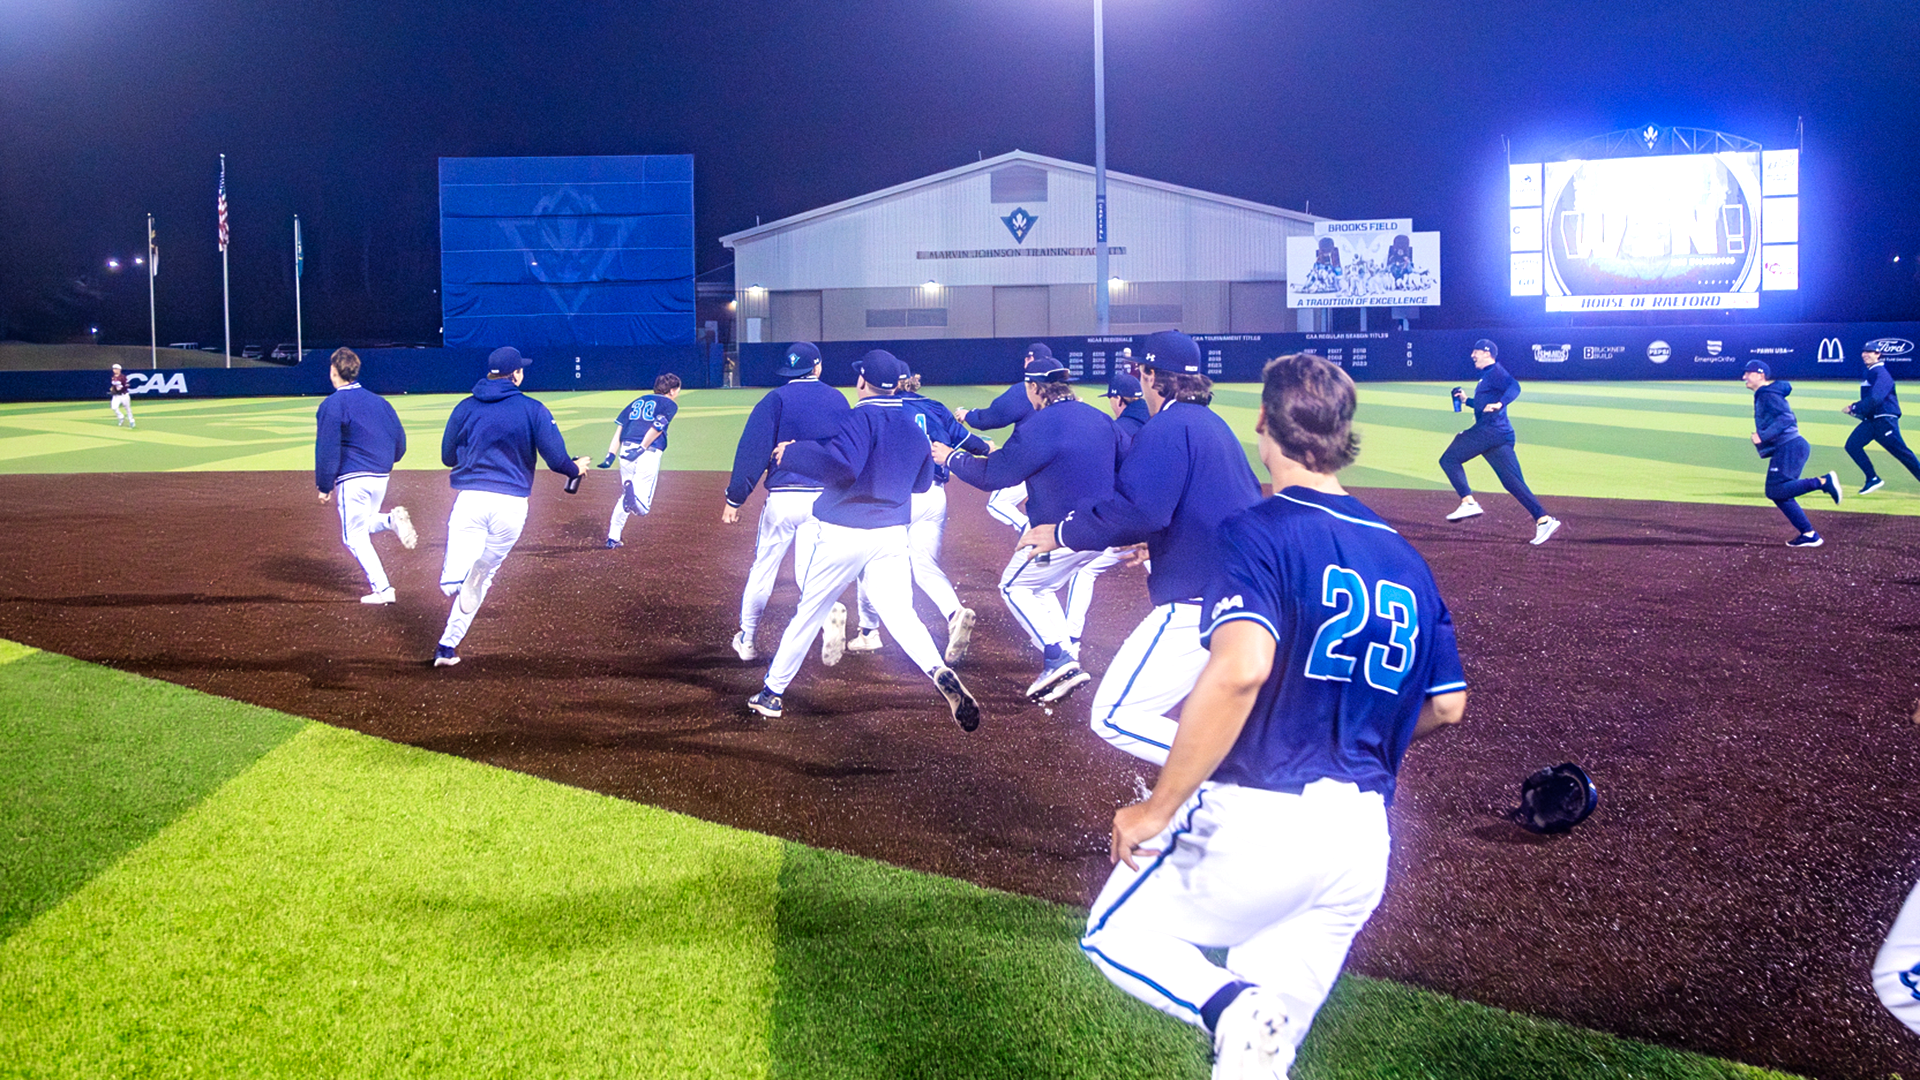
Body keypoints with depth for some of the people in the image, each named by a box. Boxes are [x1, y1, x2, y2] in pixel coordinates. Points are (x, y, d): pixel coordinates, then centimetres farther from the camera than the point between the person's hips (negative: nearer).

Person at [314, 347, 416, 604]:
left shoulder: (331, 404, -9)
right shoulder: (378, 400, 10)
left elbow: (327, 448, -13)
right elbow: (399, 437, 12)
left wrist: (324, 486, -8)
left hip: (353, 478, -7)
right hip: (381, 476, 7)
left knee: (355, 536, 2)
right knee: (363, 525, 25)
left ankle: (381, 589, -6)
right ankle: (392, 520, -8)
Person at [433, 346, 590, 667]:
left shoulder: (465, 408, 9)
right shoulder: (533, 410, 2)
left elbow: (448, 457, 16)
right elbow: (557, 460, -3)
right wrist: (576, 467, 20)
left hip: (470, 499, 0)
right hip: (511, 504, 0)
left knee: (454, 582, -6)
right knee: (479, 578, 18)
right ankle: (448, 645, 12)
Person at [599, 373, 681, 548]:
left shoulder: (638, 401, 24)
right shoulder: (670, 404, 8)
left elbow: (619, 427, 14)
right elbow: (657, 427, -10)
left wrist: (611, 455, 7)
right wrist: (641, 449, -16)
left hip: (625, 450, 5)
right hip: (649, 454, -5)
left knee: (624, 497, 25)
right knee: (642, 508, -5)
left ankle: (612, 538, 18)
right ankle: (632, 494, -38)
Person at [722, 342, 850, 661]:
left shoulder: (776, 399, -3)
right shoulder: (838, 399, 8)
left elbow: (753, 452, -8)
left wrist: (734, 500, -5)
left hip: (783, 497, -2)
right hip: (825, 498, 2)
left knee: (762, 570, 9)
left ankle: (746, 640, 17)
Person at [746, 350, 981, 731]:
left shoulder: (861, 418, -12)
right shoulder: (913, 426, 9)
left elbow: (842, 464, -27)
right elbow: (923, 481, 20)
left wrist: (792, 454, -16)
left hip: (842, 533, -5)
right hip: (892, 534, 5)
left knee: (809, 612, 8)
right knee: (901, 615, -1)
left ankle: (772, 692, 19)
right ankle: (940, 673, -28)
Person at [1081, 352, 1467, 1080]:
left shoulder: (1261, 531, -9)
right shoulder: (1406, 558, 11)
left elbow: (1241, 668, -24)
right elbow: (1447, 706, 15)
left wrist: (1157, 809, -18)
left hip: (1256, 820, -6)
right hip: (1364, 838, 6)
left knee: (1115, 936, 14)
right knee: (1275, 1020, 18)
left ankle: (1227, 1007, -12)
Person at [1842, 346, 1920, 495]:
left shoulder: (1882, 373, -12)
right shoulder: (1869, 374, 17)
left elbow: (1875, 399, -24)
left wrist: (1854, 408, -19)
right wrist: (1855, 408, 10)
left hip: (1885, 420, -9)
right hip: (1870, 420, 9)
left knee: (1901, 452, -7)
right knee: (1852, 445, -3)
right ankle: (1873, 479, 2)